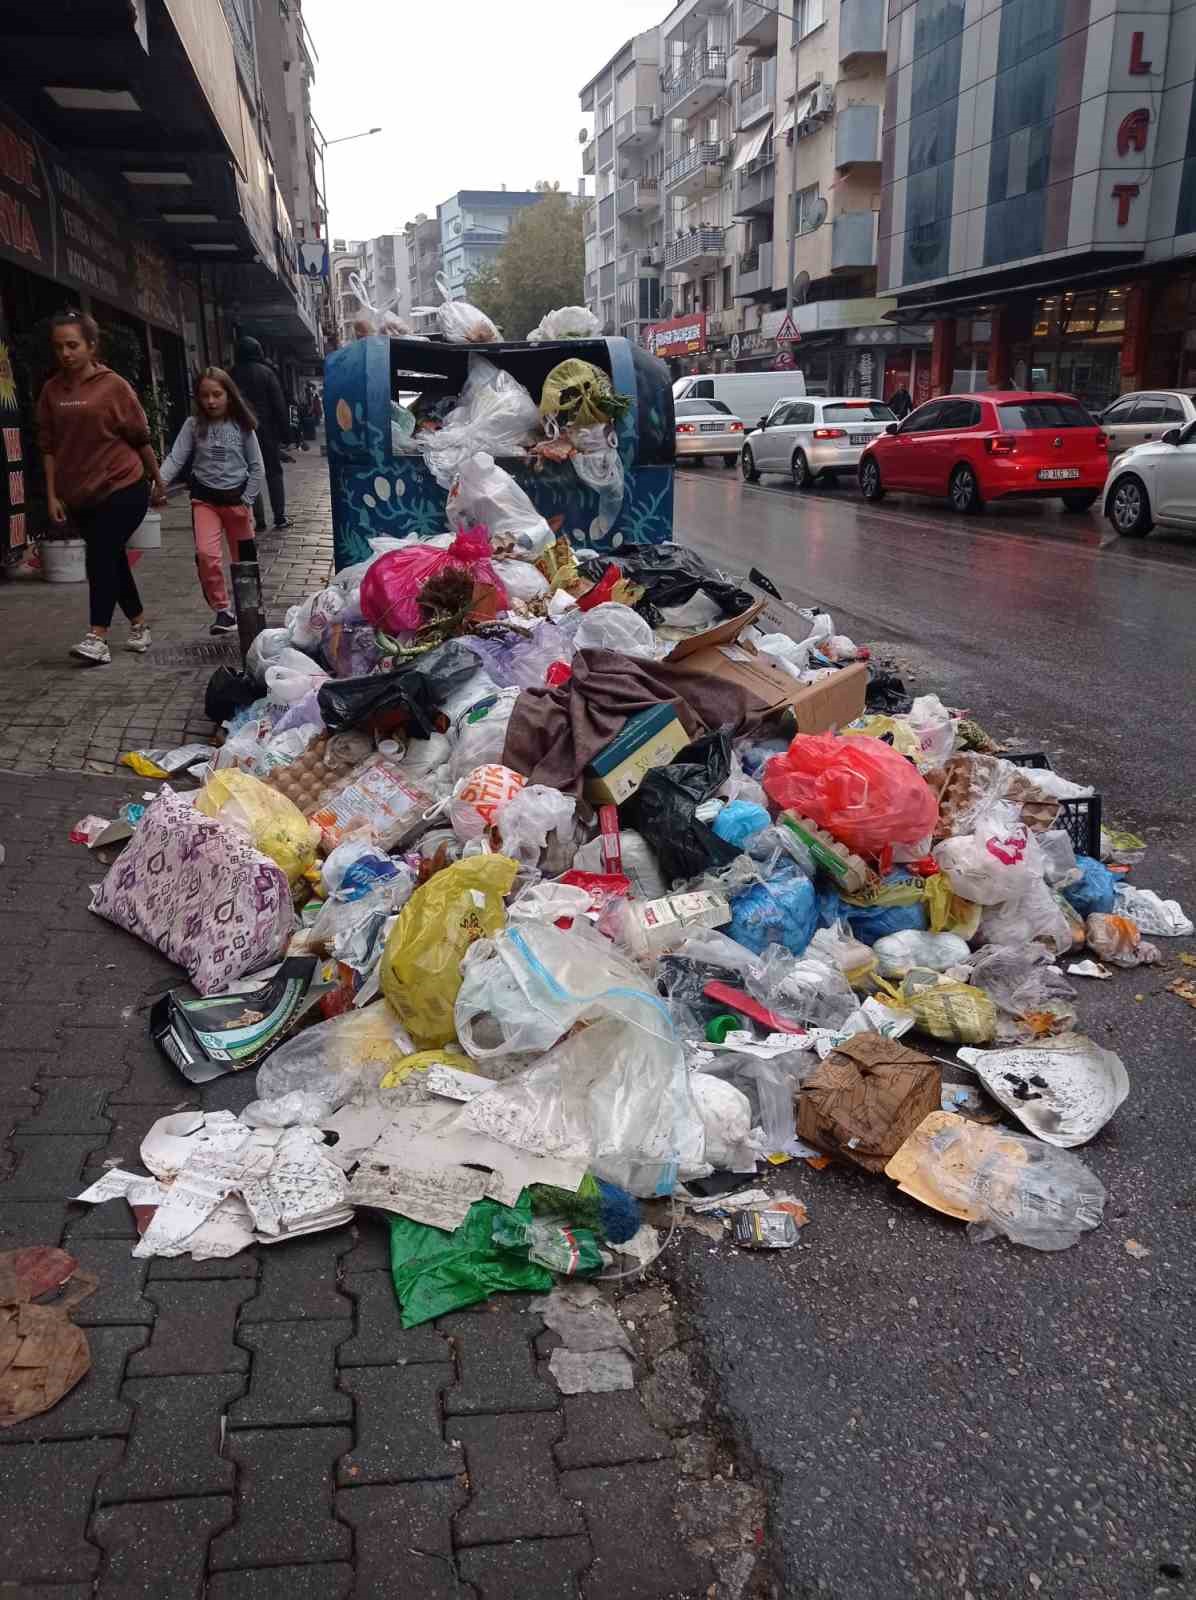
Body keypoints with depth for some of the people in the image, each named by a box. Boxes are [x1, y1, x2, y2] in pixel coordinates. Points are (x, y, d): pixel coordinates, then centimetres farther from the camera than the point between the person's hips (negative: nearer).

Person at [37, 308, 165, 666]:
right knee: (112, 559, 12)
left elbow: (140, 437, 0)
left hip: (123, 487, -5)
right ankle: (140, 628, 24)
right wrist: (52, 495, 2)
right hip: (80, 495, 5)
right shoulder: (52, 390, 5)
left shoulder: (113, 385, -7)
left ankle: (97, 638, -16)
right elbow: (48, 445, 6)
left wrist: (157, 478, 6)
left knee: (101, 557, -14)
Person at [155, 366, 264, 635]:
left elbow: (257, 467, 1)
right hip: (205, 498, 0)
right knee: (206, 555, -17)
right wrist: (160, 483, -24)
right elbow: (176, 458, -8)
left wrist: (246, 500, -6)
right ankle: (222, 611, -7)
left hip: (237, 497, 0)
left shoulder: (242, 426, -2)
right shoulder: (193, 425, -2)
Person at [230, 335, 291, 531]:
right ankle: (280, 516, 0)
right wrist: (284, 428, -3)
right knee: (274, 472, 5)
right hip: (267, 430, -2)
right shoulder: (266, 373, -3)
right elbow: (279, 404, -6)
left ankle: (258, 519, 0)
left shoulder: (233, 375, 4)